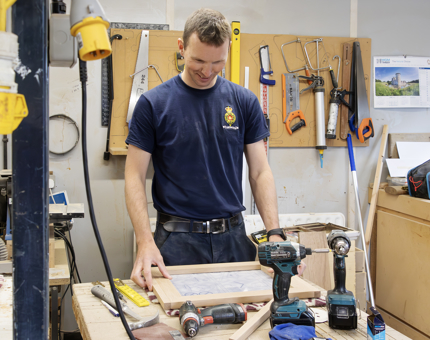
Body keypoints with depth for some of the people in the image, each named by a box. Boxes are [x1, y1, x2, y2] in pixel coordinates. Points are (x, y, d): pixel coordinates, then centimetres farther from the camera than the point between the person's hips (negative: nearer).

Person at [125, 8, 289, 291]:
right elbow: (135, 177, -5)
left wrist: (274, 235, -8)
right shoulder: (153, 104, -5)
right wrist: (146, 243, -17)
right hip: (178, 241, -2)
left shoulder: (245, 102, 3)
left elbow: (260, 172, 3)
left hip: (234, 236, 3)